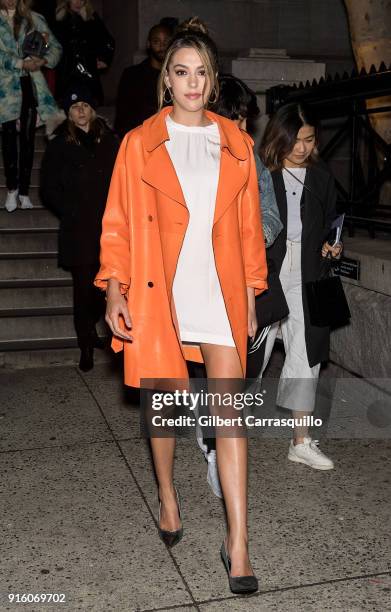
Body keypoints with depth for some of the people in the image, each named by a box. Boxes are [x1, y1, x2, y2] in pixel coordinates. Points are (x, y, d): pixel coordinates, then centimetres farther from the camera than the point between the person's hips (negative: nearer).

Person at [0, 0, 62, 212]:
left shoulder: (33, 19, 11)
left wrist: (42, 60, -10)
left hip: (29, 83, 1)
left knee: (28, 137, 1)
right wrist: (21, 63, -16)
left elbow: (55, 47, 8)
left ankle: (24, 191, 7)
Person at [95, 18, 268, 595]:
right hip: (158, 291, -1)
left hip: (219, 291, 1)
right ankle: (168, 495, 39)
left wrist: (251, 295, 8)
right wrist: (115, 288, -9)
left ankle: (238, 542, 4)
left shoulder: (235, 143, 9)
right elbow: (118, 223, 2)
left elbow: (249, 225, 10)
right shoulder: (140, 143, 4)